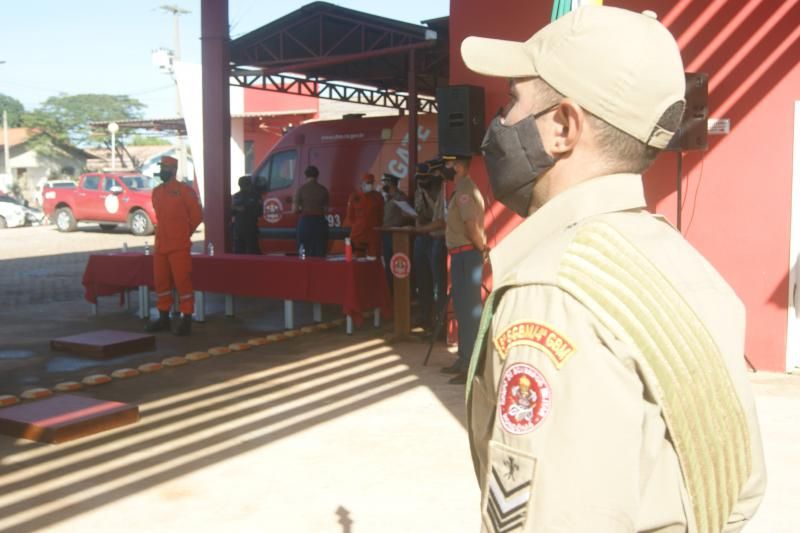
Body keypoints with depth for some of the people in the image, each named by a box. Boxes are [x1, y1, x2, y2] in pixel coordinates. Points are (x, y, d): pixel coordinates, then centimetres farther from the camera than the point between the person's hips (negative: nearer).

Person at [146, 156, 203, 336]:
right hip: (160, 245, 7)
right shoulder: (156, 192, 12)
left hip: (179, 246, -7)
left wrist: (185, 232, 6)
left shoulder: (184, 190, -7)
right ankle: (164, 317, 21)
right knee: (161, 282, 11)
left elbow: (197, 215, -3)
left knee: (182, 281, -7)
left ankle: (186, 319, -3)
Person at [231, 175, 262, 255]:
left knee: (252, 251, -8)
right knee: (238, 251, 5)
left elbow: (258, 211, -8)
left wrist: (245, 209, -18)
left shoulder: (255, 196, 0)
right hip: (238, 228, 5)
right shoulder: (236, 196, 14)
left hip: (251, 229, -5)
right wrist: (235, 208, -8)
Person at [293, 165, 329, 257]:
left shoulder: (301, 189, -2)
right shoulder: (323, 189, 3)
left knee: (304, 254, 3)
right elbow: (326, 210, 4)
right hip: (320, 222, 1)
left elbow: (295, 209, -4)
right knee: (319, 253, 3)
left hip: (305, 221, -1)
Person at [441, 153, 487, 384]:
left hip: (467, 255, -10)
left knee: (470, 309, -8)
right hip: (460, 254, 10)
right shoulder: (461, 189, 16)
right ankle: (464, 360, 26)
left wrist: (483, 249, -12)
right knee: (462, 308, 16)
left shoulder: (466, 190, -16)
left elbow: (472, 226, -24)